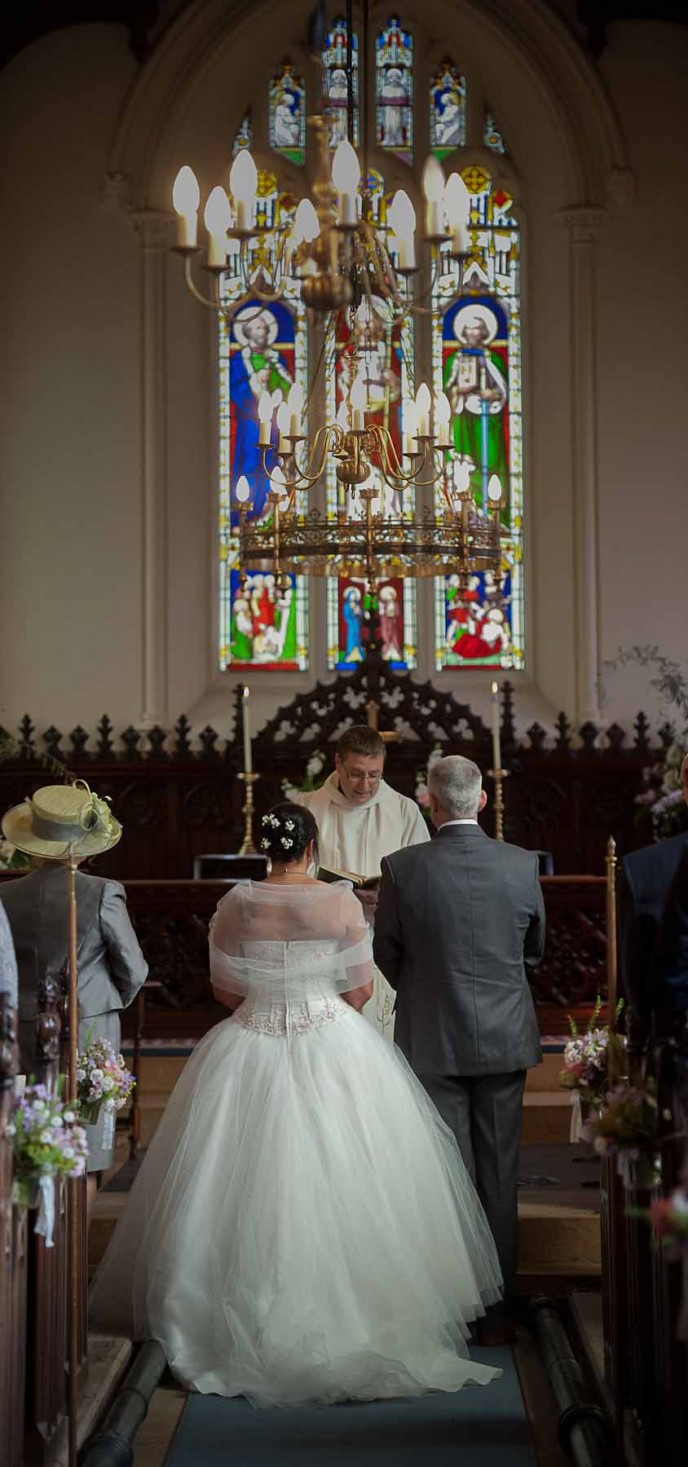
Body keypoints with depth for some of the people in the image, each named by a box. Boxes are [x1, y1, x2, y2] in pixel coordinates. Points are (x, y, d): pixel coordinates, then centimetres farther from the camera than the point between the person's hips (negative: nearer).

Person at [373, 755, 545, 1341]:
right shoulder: (522, 865, -7)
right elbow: (536, 948, 7)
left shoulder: (402, 868, -12)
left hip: (433, 1040, -1)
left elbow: (386, 954, -1)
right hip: (505, 1039, 2)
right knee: (499, 1177, 11)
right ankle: (497, 1309, 18)